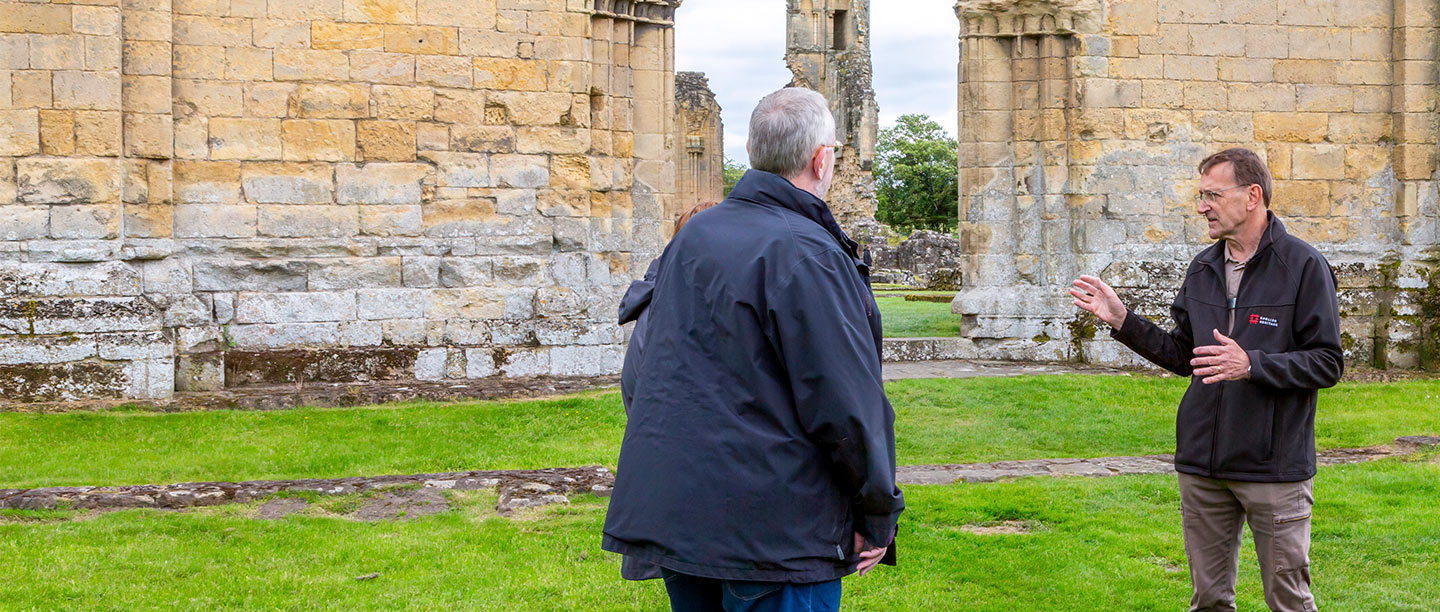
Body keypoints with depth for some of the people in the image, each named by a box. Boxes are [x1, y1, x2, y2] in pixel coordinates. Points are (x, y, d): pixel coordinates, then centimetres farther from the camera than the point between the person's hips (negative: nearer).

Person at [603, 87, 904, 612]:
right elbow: (846, 405, -17)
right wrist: (878, 516, -7)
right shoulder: (806, 255, -17)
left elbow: (654, 364, 18)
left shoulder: (692, 235, 9)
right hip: (777, 529, -8)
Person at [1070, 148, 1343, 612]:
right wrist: (1122, 321, 7)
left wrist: (1252, 364, -22)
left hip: (1275, 468, -5)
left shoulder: (1304, 266, -8)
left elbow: (1328, 363, -10)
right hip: (1202, 466, 5)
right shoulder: (1203, 268, 10)